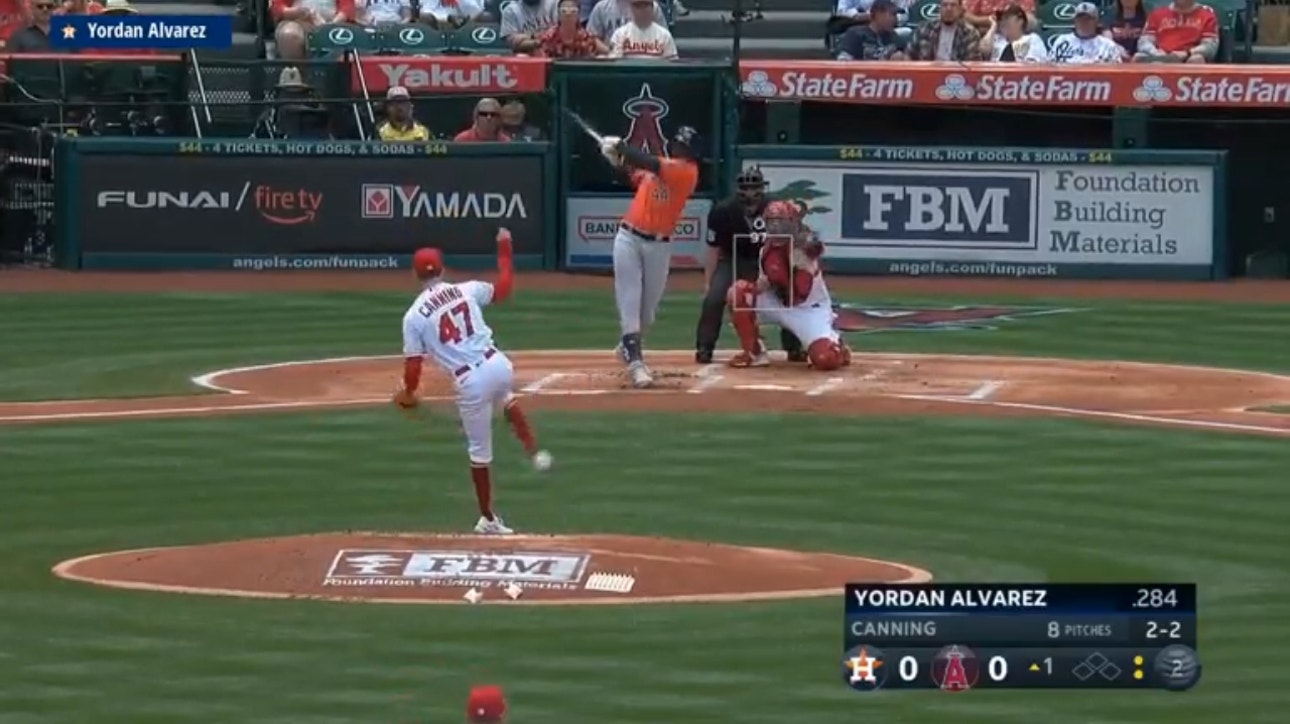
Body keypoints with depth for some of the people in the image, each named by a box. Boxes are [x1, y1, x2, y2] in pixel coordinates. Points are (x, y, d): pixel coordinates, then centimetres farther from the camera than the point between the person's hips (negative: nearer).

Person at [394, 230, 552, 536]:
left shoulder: (414, 316, -2)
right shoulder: (466, 290, 5)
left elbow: (413, 364, -3)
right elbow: (503, 289, 22)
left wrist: (408, 393, 17)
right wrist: (505, 251, 35)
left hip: (469, 382, -3)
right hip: (498, 364, 3)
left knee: (480, 452, 13)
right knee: (506, 399, 42)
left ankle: (488, 519, 24)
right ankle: (535, 452, 30)